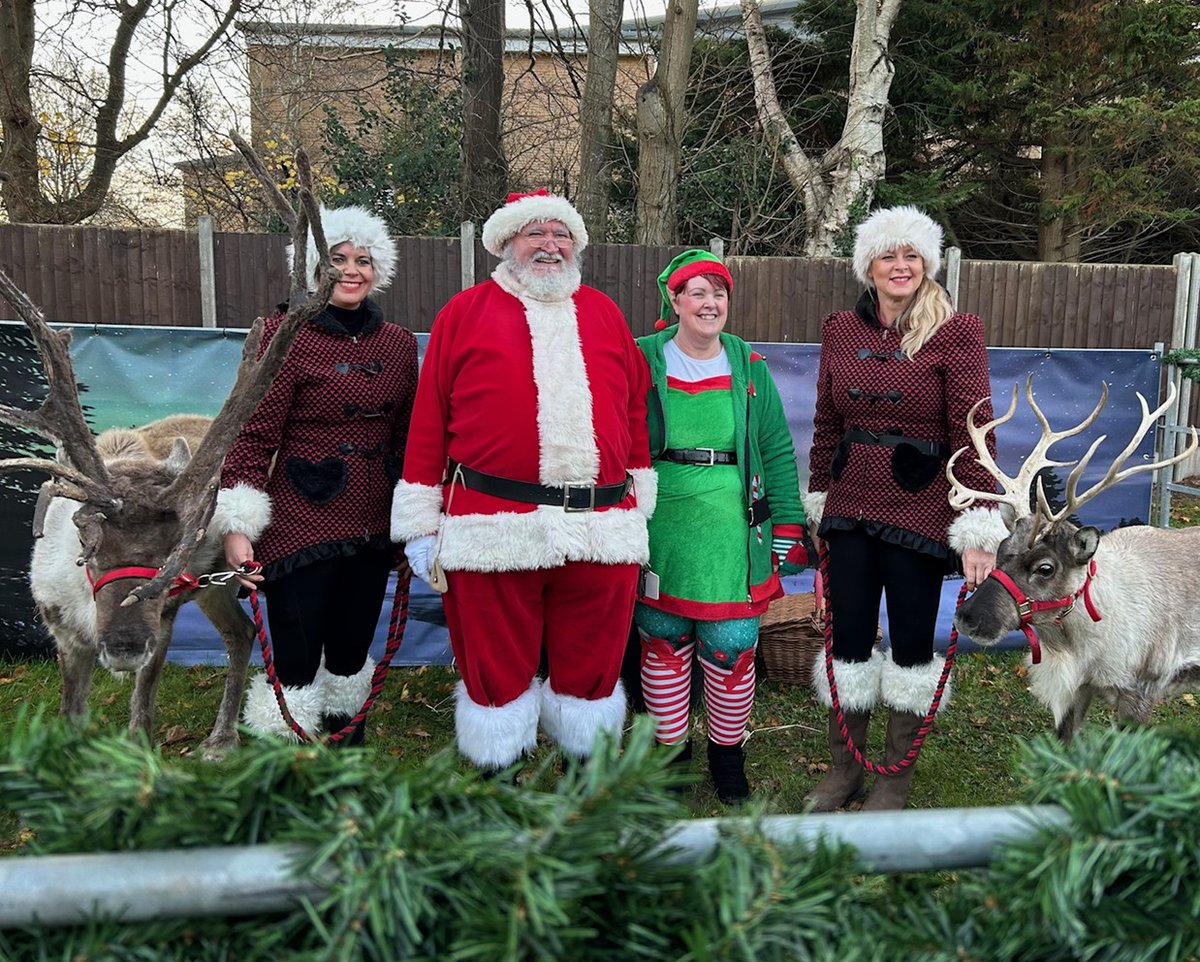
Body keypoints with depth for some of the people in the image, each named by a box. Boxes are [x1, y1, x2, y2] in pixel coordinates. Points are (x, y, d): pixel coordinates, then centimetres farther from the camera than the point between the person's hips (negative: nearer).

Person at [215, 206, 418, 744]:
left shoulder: (399, 344, 8)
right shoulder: (287, 335, -7)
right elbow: (254, 434, -10)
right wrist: (238, 526, -13)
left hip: (371, 528, 5)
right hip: (302, 524, -5)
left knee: (351, 651, 16)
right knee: (297, 660, 1)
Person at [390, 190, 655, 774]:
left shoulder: (605, 315, 15)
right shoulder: (465, 312, 7)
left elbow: (635, 411, 16)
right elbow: (429, 419, 3)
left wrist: (639, 509, 14)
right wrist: (421, 525, 0)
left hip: (601, 532, 3)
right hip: (493, 532, -2)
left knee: (591, 670, 13)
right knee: (496, 671, 8)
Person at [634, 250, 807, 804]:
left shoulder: (748, 365, 6)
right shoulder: (644, 361, 1)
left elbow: (776, 448, 7)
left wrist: (786, 524, 3)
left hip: (733, 531, 1)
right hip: (659, 530, 0)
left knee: (732, 647, 2)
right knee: (663, 642, 8)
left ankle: (727, 752, 25)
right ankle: (670, 748, 28)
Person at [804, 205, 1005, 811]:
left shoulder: (955, 332, -6)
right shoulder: (840, 331, 6)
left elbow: (973, 434, -11)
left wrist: (979, 529, -16)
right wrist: (817, 504, 13)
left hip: (920, 511, -3)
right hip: (850, 510, 4)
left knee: (911, 641, 9)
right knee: (848, 637, 9)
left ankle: (897, 774, 29)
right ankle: (843, 770, 29)